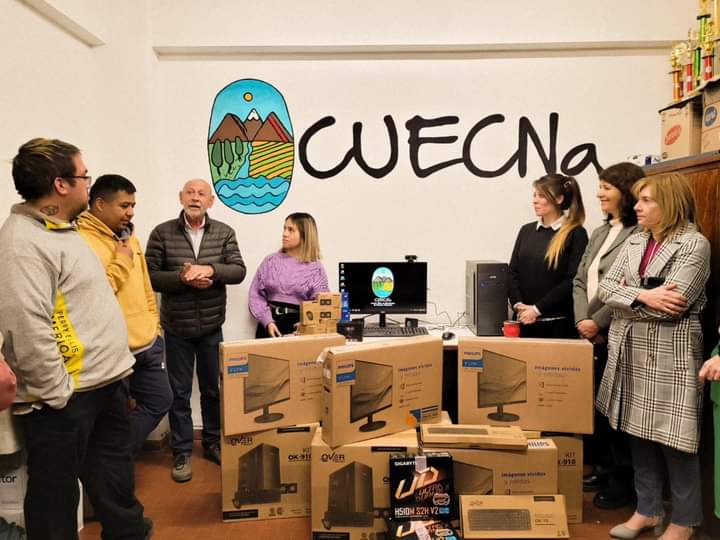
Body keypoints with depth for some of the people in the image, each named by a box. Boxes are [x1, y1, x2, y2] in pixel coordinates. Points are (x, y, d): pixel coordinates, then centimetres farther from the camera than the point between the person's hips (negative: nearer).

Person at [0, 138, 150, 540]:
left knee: (116, 471, 22)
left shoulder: (64, 230, 12)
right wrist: (58, 394, -19)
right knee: (57, 490, 10)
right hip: (66, 395, -9)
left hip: (107, 381, 9)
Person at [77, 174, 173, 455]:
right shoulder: (81, 240, -16)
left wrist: (154, 329, 16)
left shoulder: (128, 237, 12)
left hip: (147, 345, 9)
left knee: (160, 400, 20)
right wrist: (121, 263, -17)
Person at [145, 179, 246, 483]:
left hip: (211, 327, 2)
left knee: (213, 389, 14)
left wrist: (210, 270, -22)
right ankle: (182, 453, 21)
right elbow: (150, 276, -8)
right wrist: (182, 277, -22)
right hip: (176, 327, -2)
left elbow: (239, 271, -6)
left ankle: (213, 443, 32)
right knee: (179, 392, 8)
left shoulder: (224, 233, 1)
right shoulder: (162, 233, -4)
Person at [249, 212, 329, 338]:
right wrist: (268, 322, -10)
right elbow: (256, 295, 3)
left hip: (297, 326, -1)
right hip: (269, 326, 2)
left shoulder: (316, 268, 1)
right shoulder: (270, 261, 6)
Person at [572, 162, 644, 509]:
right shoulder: (599, 233, 15)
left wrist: (598, 322, -15)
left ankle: (623, 480, 20)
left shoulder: (641, 234, -11)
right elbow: (579, 281, 10)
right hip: (592, 335, 8)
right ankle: (604, 468, 32)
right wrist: (582, 319, -4)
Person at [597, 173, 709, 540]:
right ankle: (647, 510, 29)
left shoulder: (694, 244, -9)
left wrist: (625, 298, -9)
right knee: (638, 432, 13)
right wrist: (642, 296, -15)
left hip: (669, 354, -6)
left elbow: (673, 304, -20)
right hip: (630, 351, 6)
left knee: (673, 439, 4)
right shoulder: (634, 242, 9)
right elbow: (604, 287, 2)